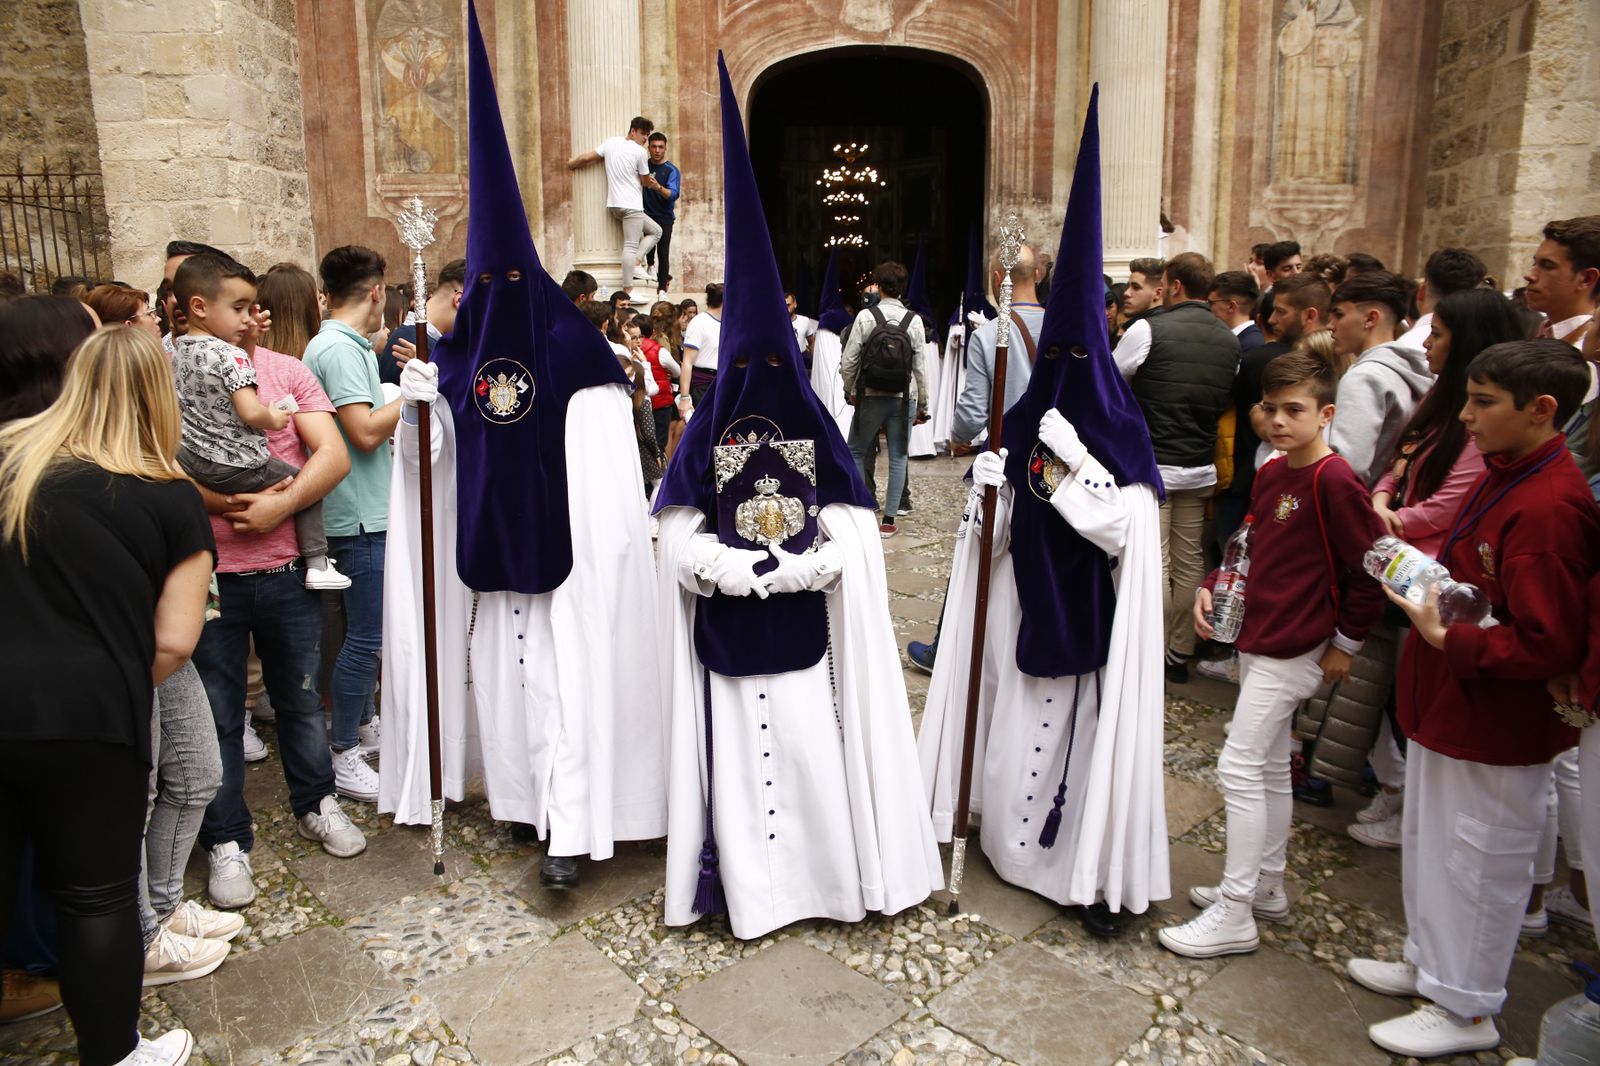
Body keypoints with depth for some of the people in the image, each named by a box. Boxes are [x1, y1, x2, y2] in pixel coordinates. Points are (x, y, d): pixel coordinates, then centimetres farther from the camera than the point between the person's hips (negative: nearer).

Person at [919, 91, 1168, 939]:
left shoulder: (1120, 429, -6)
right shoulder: (1023, 421, 6)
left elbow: (1126, 528, -15)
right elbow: (994, 529, 7)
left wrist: (1070, 469, -21)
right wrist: (987, 490, -13)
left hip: (1088, 612, -4)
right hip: (1023, 604, 4)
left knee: (1088, 724, -1)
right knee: (1016, 721, 11)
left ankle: (1096, 871, 10)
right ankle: (1013, 838, 29)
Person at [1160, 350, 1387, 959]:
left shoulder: (1333, 481, -18)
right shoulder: (1270, 475, 8)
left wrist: (1345, 644, -9)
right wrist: (1211, 587, 3)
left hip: (1293, 647, -9)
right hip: (1256, 637, 9)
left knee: (1239, 767, -6)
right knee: (1270, 768, 18)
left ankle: (1234, 916, 5)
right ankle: (1266, 889, 33)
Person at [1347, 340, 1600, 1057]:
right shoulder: (1504, 477, 6)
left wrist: (1447, 638, -24)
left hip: (1494, 727, -10)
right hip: (1449, 703, 10)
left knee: (1478, 863, 8)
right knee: (1429, 844, 23)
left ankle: (1465, 1008, 28)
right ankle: (1429, 964, 43)